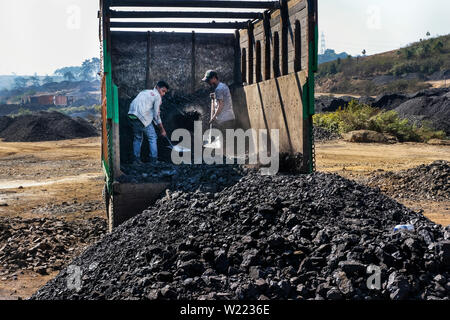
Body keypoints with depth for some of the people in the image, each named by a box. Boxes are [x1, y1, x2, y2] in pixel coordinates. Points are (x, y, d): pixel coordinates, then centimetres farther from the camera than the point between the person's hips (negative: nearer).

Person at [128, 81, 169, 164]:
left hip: (131, 115, 8)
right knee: (152, 138, 5)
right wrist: (162, 129, 11)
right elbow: (156, 115, 3)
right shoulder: (157, 96, 4)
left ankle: (136, 160, 20)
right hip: (142, 117, -8)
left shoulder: (145, 92, 28)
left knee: (137, 138, 20)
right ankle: (154, 160, 3)